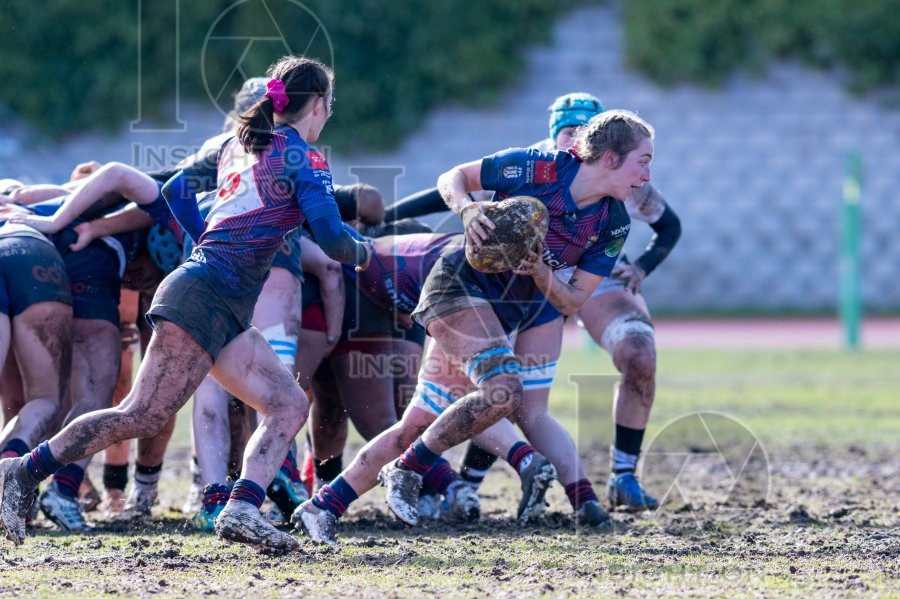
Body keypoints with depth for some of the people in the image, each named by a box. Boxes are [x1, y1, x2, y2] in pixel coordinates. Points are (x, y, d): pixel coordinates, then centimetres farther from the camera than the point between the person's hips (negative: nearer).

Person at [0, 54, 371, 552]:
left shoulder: (238, 144, 18)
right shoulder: (302, 158, -5)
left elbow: (175, 190, 27)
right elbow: (333, 241, -11)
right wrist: (362, 253, 11)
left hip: (225, 315, 9)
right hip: (204, 300, -9)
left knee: (289, 405, 2)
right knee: (143, 417, -12)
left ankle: (241, 509, -14)